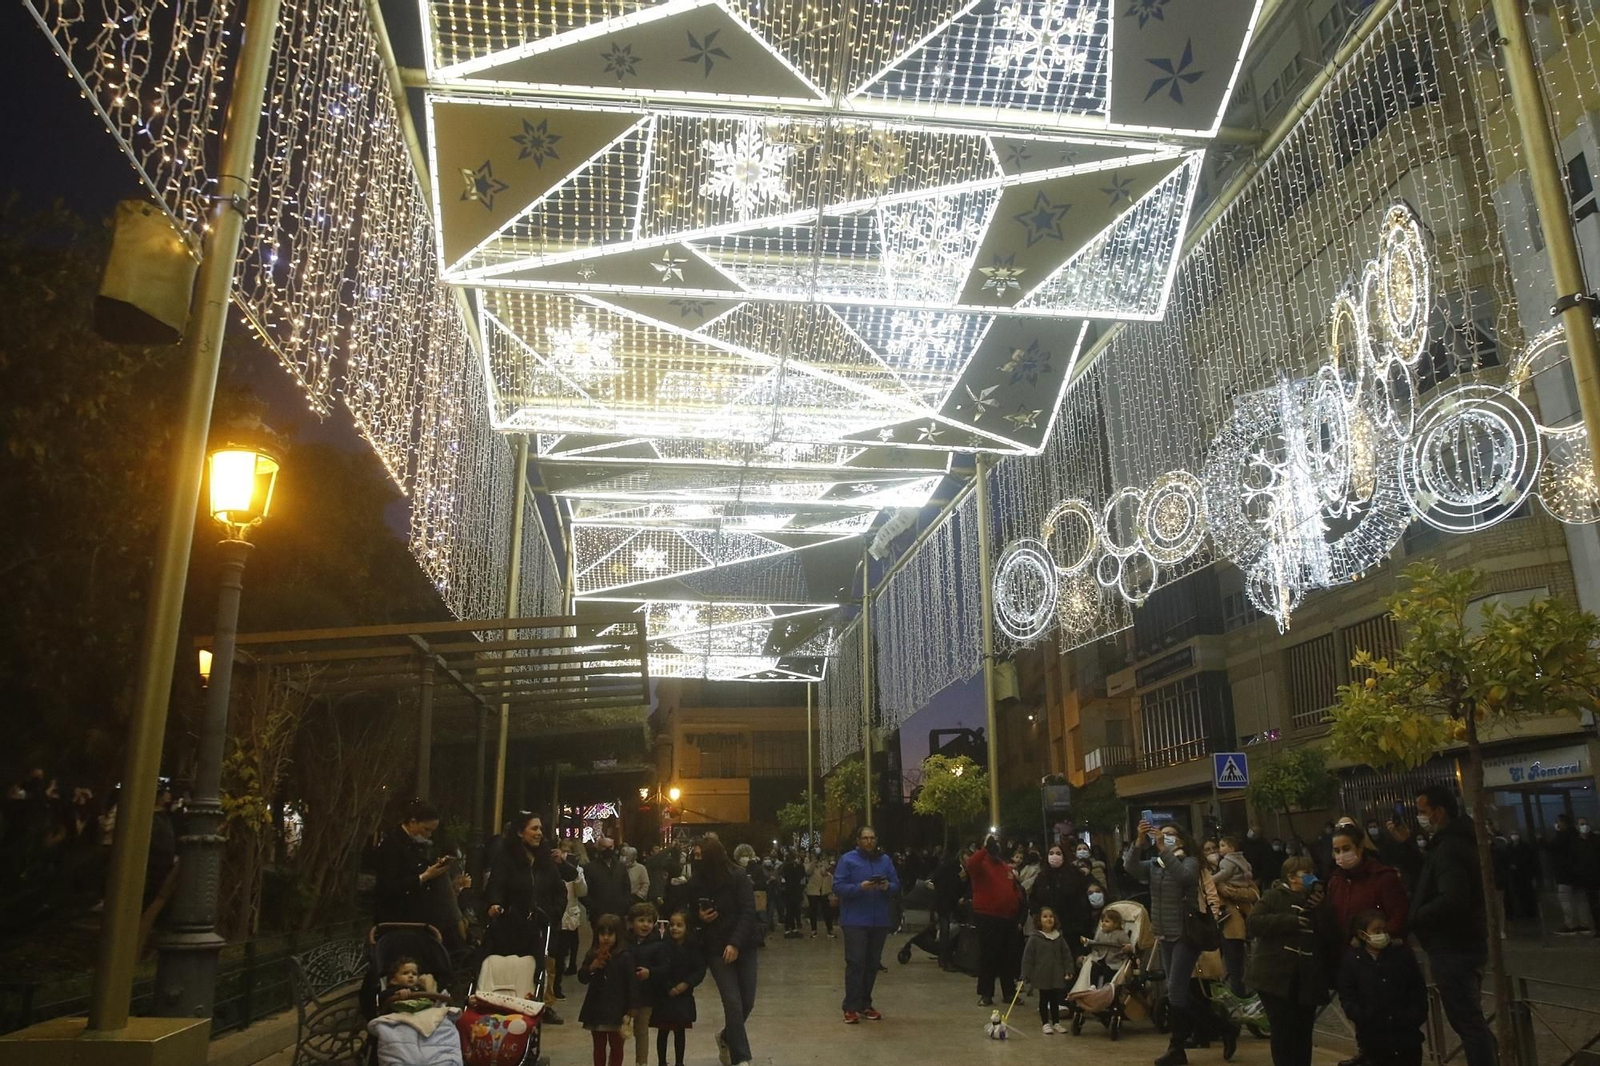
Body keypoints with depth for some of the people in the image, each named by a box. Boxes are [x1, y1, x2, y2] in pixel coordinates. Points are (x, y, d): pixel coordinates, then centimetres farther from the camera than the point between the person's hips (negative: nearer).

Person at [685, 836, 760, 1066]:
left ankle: (726, 1038, 35)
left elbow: (748, 912, -15)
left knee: (747, 1001, 7)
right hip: (716, 949, 0)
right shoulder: (695, 883, -3)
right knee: (733, 1003, -8)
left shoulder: (739, 877, -11)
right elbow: (691, 915, 10)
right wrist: (699, 918, -13)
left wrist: (735, 943, -23)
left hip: (744, 946, 0)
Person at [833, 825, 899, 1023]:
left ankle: (865, 1004, 21)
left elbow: (897, 884, 8)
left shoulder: (885, 860, 9)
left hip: (880, 920, 5)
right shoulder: (847, 859, -4)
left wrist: (888, 887, -15)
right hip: (855, 920, -4)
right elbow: (838, 887, -10)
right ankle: (851, 1007, -3)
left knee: (872, 963, 10)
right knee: (855, 962, -9)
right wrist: (860, 887, -23)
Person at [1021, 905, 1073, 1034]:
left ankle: (1056, 1023, 25)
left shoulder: (1059, 938, 1)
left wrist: (1068, 971, 0)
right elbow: (1027, 958, -8)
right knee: (1044, 1000, 8)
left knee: (1055, 1000, 12)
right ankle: (1045, 1023, 19)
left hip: (1057, 976, 3)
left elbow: (1067, 955, 7)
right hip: (1042, 976, -3)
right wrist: (1026, 976, -9)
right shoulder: (1034, 939, -10)